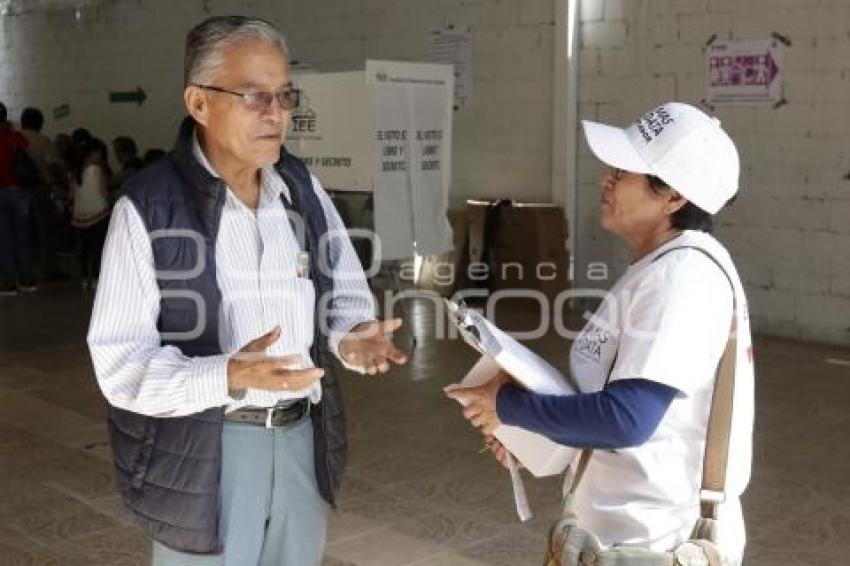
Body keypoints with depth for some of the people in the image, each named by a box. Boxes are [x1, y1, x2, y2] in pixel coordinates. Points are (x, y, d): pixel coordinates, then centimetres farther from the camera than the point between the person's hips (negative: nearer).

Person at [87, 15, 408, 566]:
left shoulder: (304, 188, 4)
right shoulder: (147, 206, -14)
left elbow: (346, 294, 8)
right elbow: (121, 363, -17)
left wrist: (351, 335, -14)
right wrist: (230, 376, -32)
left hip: (303, 439, 5)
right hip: (200, 453, -5)